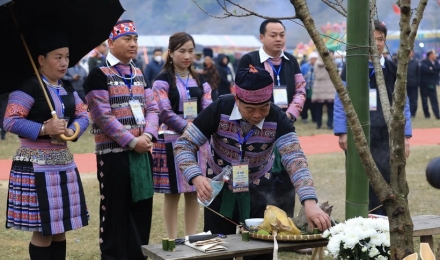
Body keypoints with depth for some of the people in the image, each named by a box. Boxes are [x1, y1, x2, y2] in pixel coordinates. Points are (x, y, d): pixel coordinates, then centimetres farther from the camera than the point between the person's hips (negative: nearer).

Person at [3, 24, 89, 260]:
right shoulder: (29, 88, -12)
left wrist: (70, 130, -8)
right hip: (37, 166, -8)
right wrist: (44, 129, -26)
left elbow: (83, 116, 13)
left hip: (64, 162, 8)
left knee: (60, 229, 12)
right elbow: (10, 122, -18)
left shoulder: (67, 88, 12)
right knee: (43, 231, -2)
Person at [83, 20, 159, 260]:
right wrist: (131, 141, -18)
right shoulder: (99, 75, -8)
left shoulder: (139, 74, 14)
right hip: (113, 153, -6)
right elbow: (103, 116, -15)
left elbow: (152, 108, 10)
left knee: (142, 208, 10)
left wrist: (148, 135, -9)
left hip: (142, 153, 6)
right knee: (115, 211, 0)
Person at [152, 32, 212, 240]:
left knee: (194, 193, 7)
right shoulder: (162, 80, -4)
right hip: (172, 142, -5)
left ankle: (192, 238, 15)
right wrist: (189, 127, -17)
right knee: (172, 194, 0)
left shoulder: (200, 80, 12)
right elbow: (165, 113, -12)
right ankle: (172, 240, 8)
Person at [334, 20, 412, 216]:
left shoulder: (392, 69, 6)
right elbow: (340, 101, 0)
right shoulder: (351, 68, 1)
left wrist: (405, 135, 2)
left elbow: (403, 103, 7)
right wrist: (342, 132, -7)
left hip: (386, 136, 1)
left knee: (386, 181, -2)